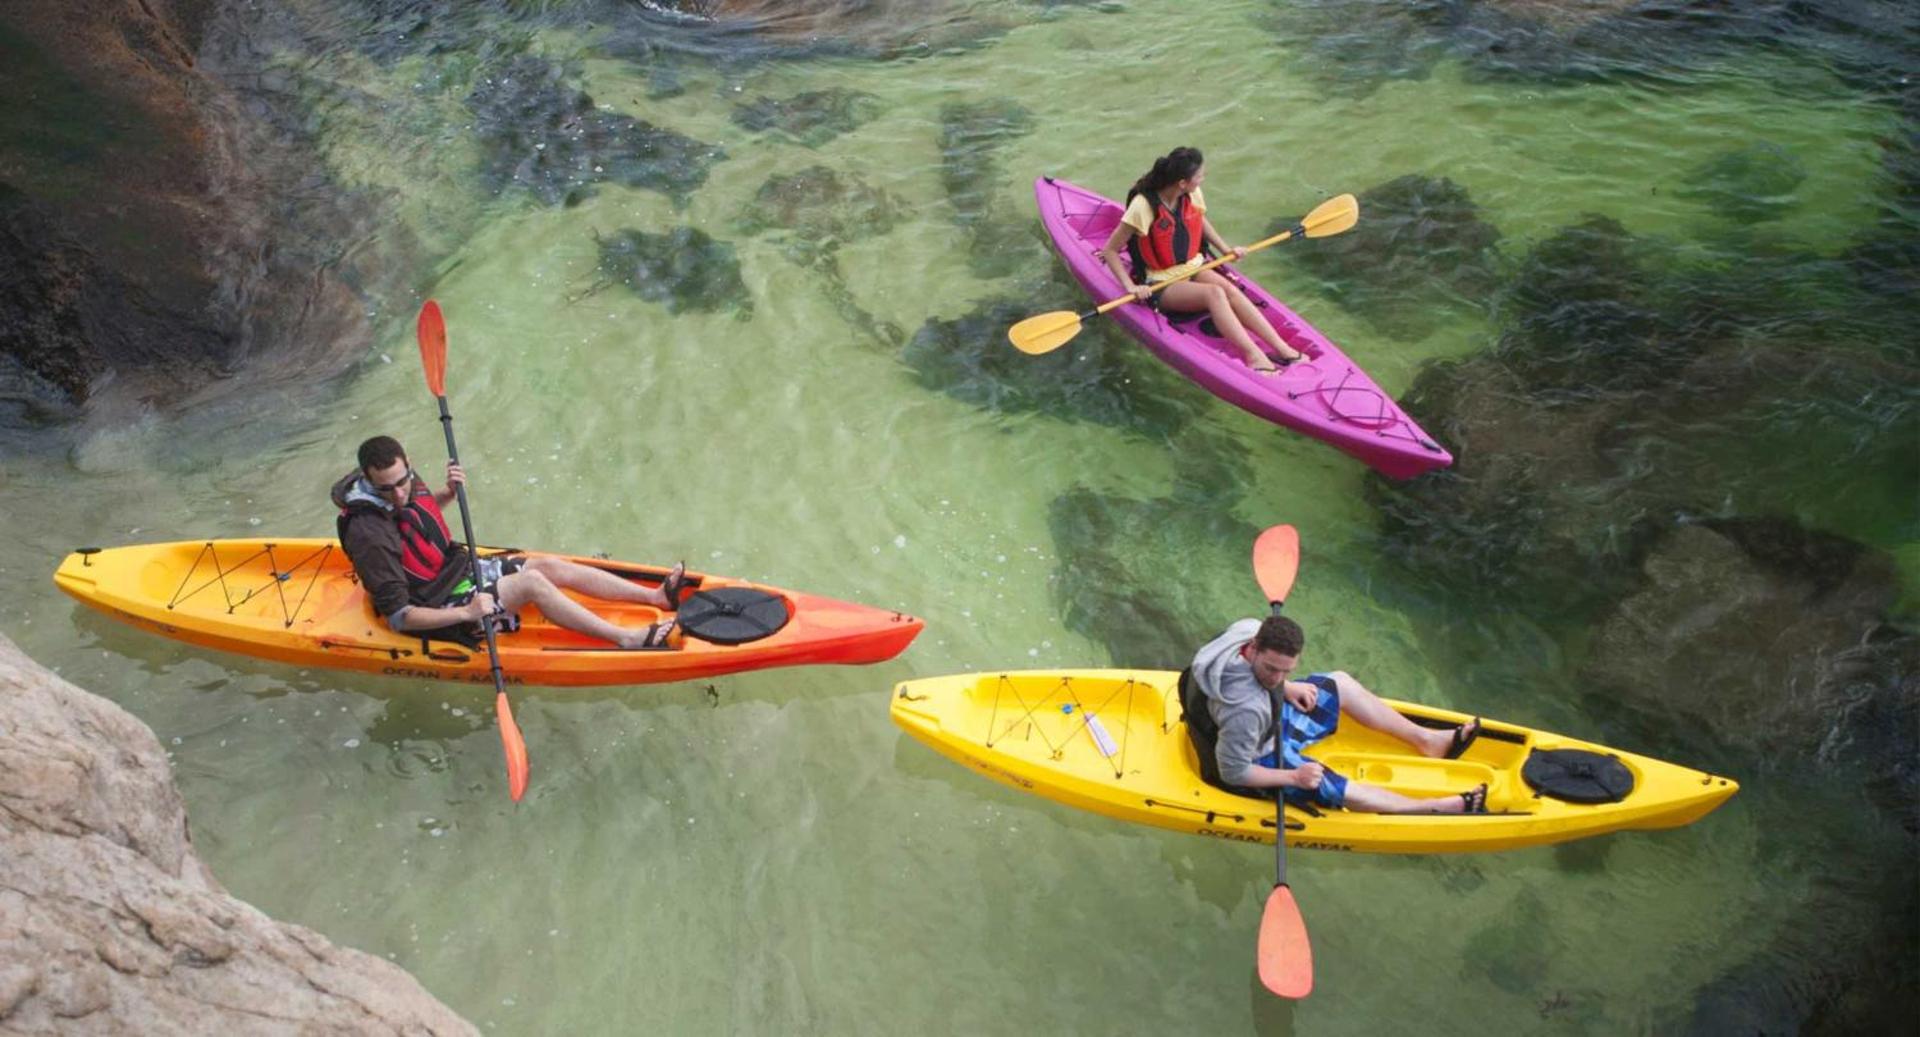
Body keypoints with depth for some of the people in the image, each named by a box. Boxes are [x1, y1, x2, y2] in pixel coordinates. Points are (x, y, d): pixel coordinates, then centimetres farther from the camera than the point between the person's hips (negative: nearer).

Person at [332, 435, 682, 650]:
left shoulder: (406, 480, -6)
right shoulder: (370, 534, -30)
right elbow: (398, 617, -28)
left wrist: (448, 493, -2)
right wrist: (465, 613, -34)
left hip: (458, 567, 9)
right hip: (439, 607, -9)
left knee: (553, 566, 0)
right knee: (531, 582, -24)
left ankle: (658, 596, 4)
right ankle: (627, 639, -22)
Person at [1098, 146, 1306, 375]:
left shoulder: (1192, 195, -2)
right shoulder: (1144, 206, -21)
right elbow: (1109, 250, -16)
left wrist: (1225, 249, 10)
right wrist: (1131, 287, -25)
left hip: (1193, 267, 6)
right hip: (1161, 284, -6)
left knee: (1230, 289, -25)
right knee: (1214, 293, -32)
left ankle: (1282, 348, -33)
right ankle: (1253, 356, -42)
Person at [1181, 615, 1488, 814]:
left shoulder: (1250, 629, -23)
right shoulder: (1246, 710, -45)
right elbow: (1232, 772, -32)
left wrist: (1285, 688, -7)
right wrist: (1294, 776, -23)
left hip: (1271, 719, 9)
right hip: (1259, 760, -9)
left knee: (1340, 683, 14)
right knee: (1347, 793, -6)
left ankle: (1426, 739, 27)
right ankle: (1439, 807, 15)